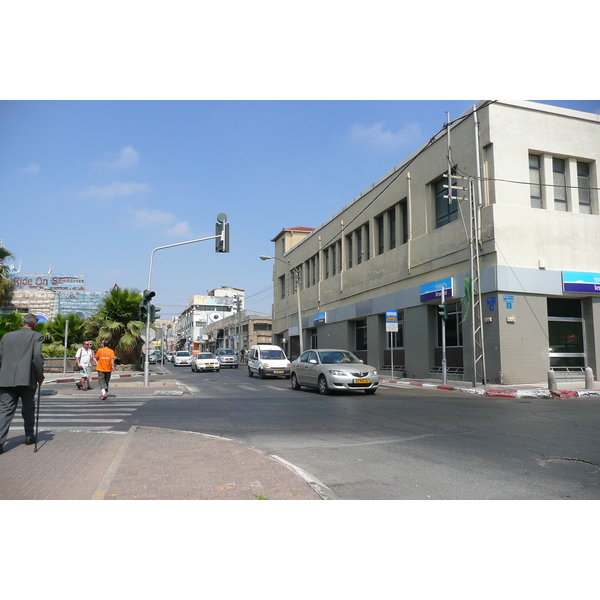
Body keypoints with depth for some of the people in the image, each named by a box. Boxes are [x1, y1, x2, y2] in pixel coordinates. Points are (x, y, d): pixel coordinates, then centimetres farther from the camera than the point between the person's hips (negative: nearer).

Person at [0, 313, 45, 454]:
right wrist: (40, 376, -3)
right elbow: (37, 356, -12)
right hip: (27, 379, -2)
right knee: (28, 409, 15)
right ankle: (29, 436, 26)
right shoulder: (36, 336, -1)